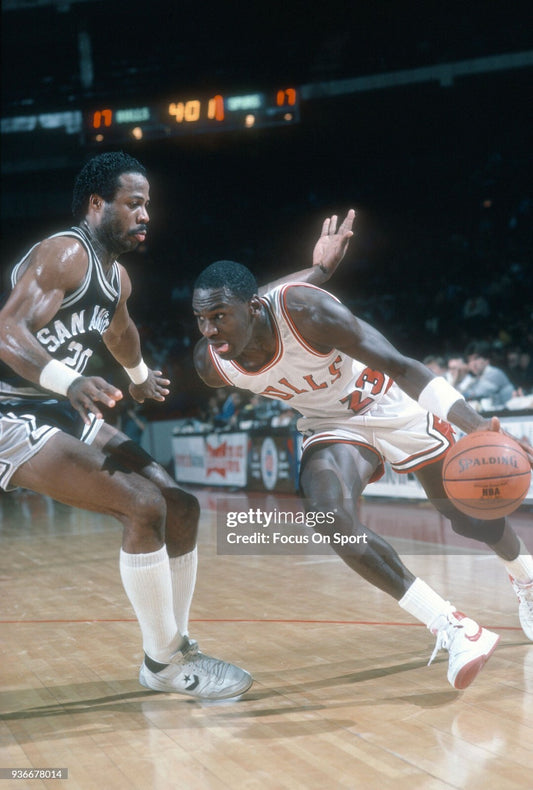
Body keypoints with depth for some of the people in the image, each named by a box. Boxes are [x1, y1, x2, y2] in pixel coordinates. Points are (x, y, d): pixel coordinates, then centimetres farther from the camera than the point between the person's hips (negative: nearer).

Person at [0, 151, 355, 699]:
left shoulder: (117, 277, 11)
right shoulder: (64, 254, -16)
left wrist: (140, 377, 52)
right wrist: (69, 382, -48)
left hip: (66, 411, 9)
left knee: (180, 509, 4)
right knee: (144, 507, -21)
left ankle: (175, 648, 16)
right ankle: (164, 661, -6)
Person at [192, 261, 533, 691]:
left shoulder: (306, 310, -36)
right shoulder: (211, 365, -22)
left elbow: (402, 367, -37)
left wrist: (476, 425, -47)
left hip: (389, 402, -2)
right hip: (332, 425, 3)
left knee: (470, 517, 9)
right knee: (331, 516, -28)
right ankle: (450, 626, -17)